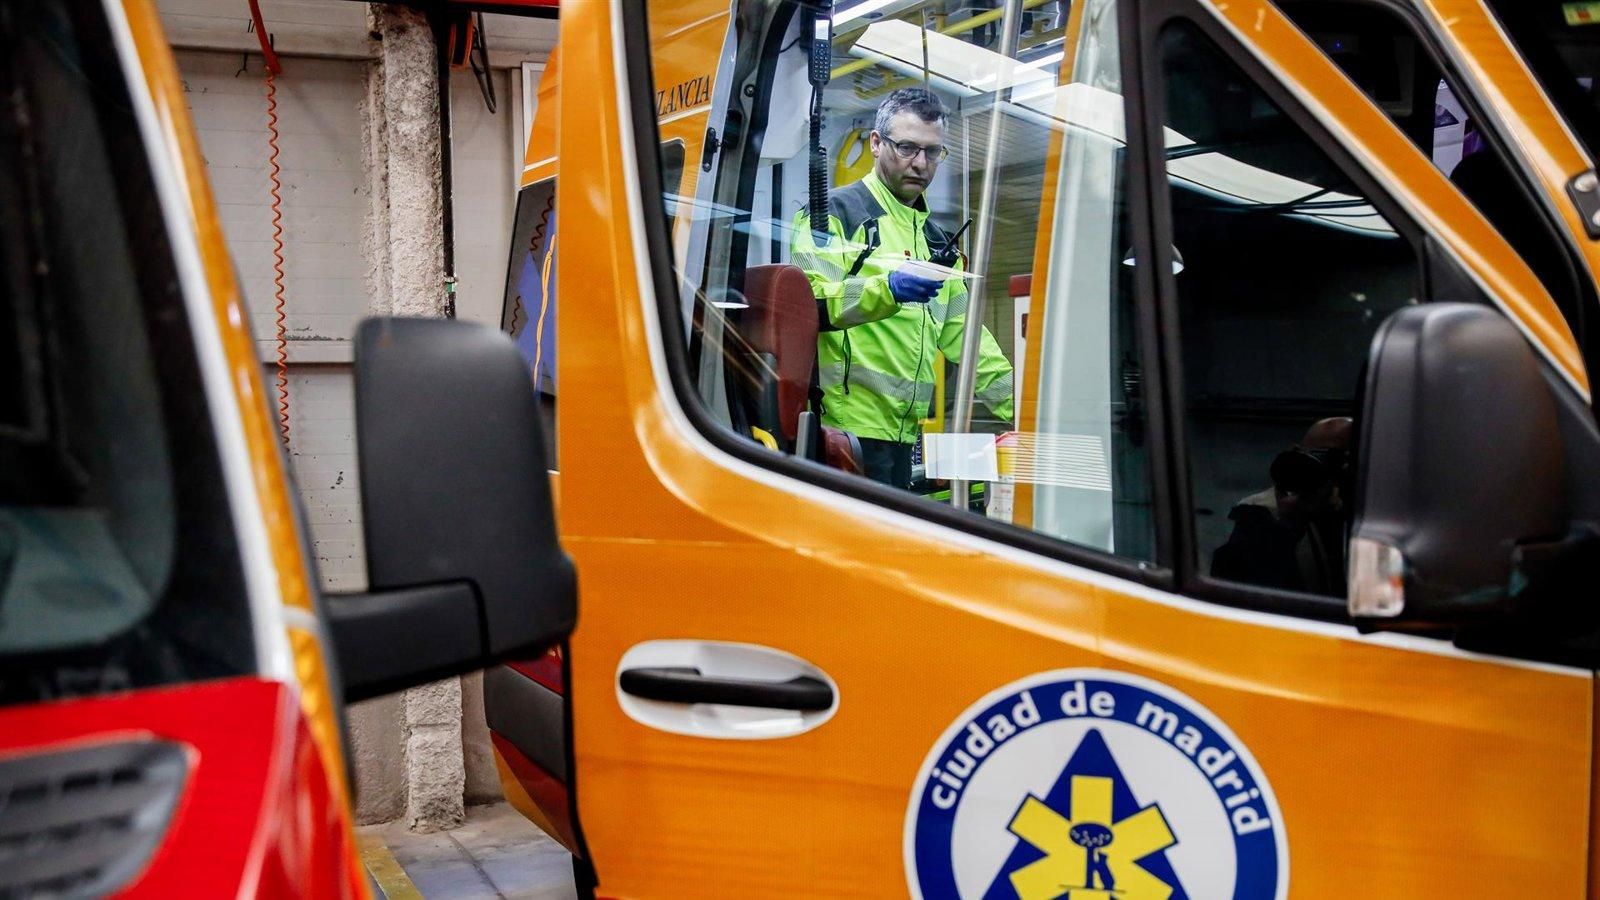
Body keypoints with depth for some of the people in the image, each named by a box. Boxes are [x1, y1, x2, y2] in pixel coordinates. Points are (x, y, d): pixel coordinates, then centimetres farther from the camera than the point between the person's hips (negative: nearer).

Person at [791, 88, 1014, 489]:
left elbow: (963, 334, 23)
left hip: (901, 434, 8)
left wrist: (1023, 411, 15)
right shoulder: (835, 212, -2)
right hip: (846, 429, -8)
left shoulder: (935, 239, 23)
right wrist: (886, 289, -32)